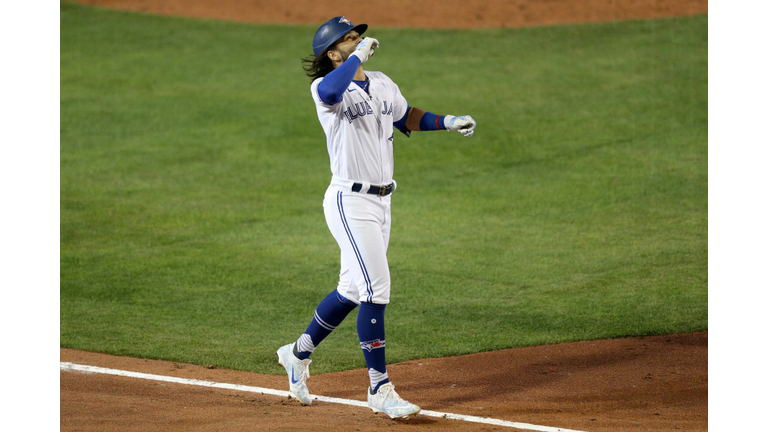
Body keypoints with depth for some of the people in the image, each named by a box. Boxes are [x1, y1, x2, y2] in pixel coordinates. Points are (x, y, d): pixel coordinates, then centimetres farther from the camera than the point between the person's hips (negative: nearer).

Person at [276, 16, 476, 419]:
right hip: (350, 201, -8)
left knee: (353, 289, 16)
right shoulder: (326, 88, -13)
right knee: (376, 289, -11)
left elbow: (407, 117, 25)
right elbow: (331, 91, -39)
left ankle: (299, 352, 35)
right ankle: (380, 389, -5)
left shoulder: (382, 84, 10)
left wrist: (448, 122, 12)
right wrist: (359, 56, -29)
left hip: (381, 202, 8)